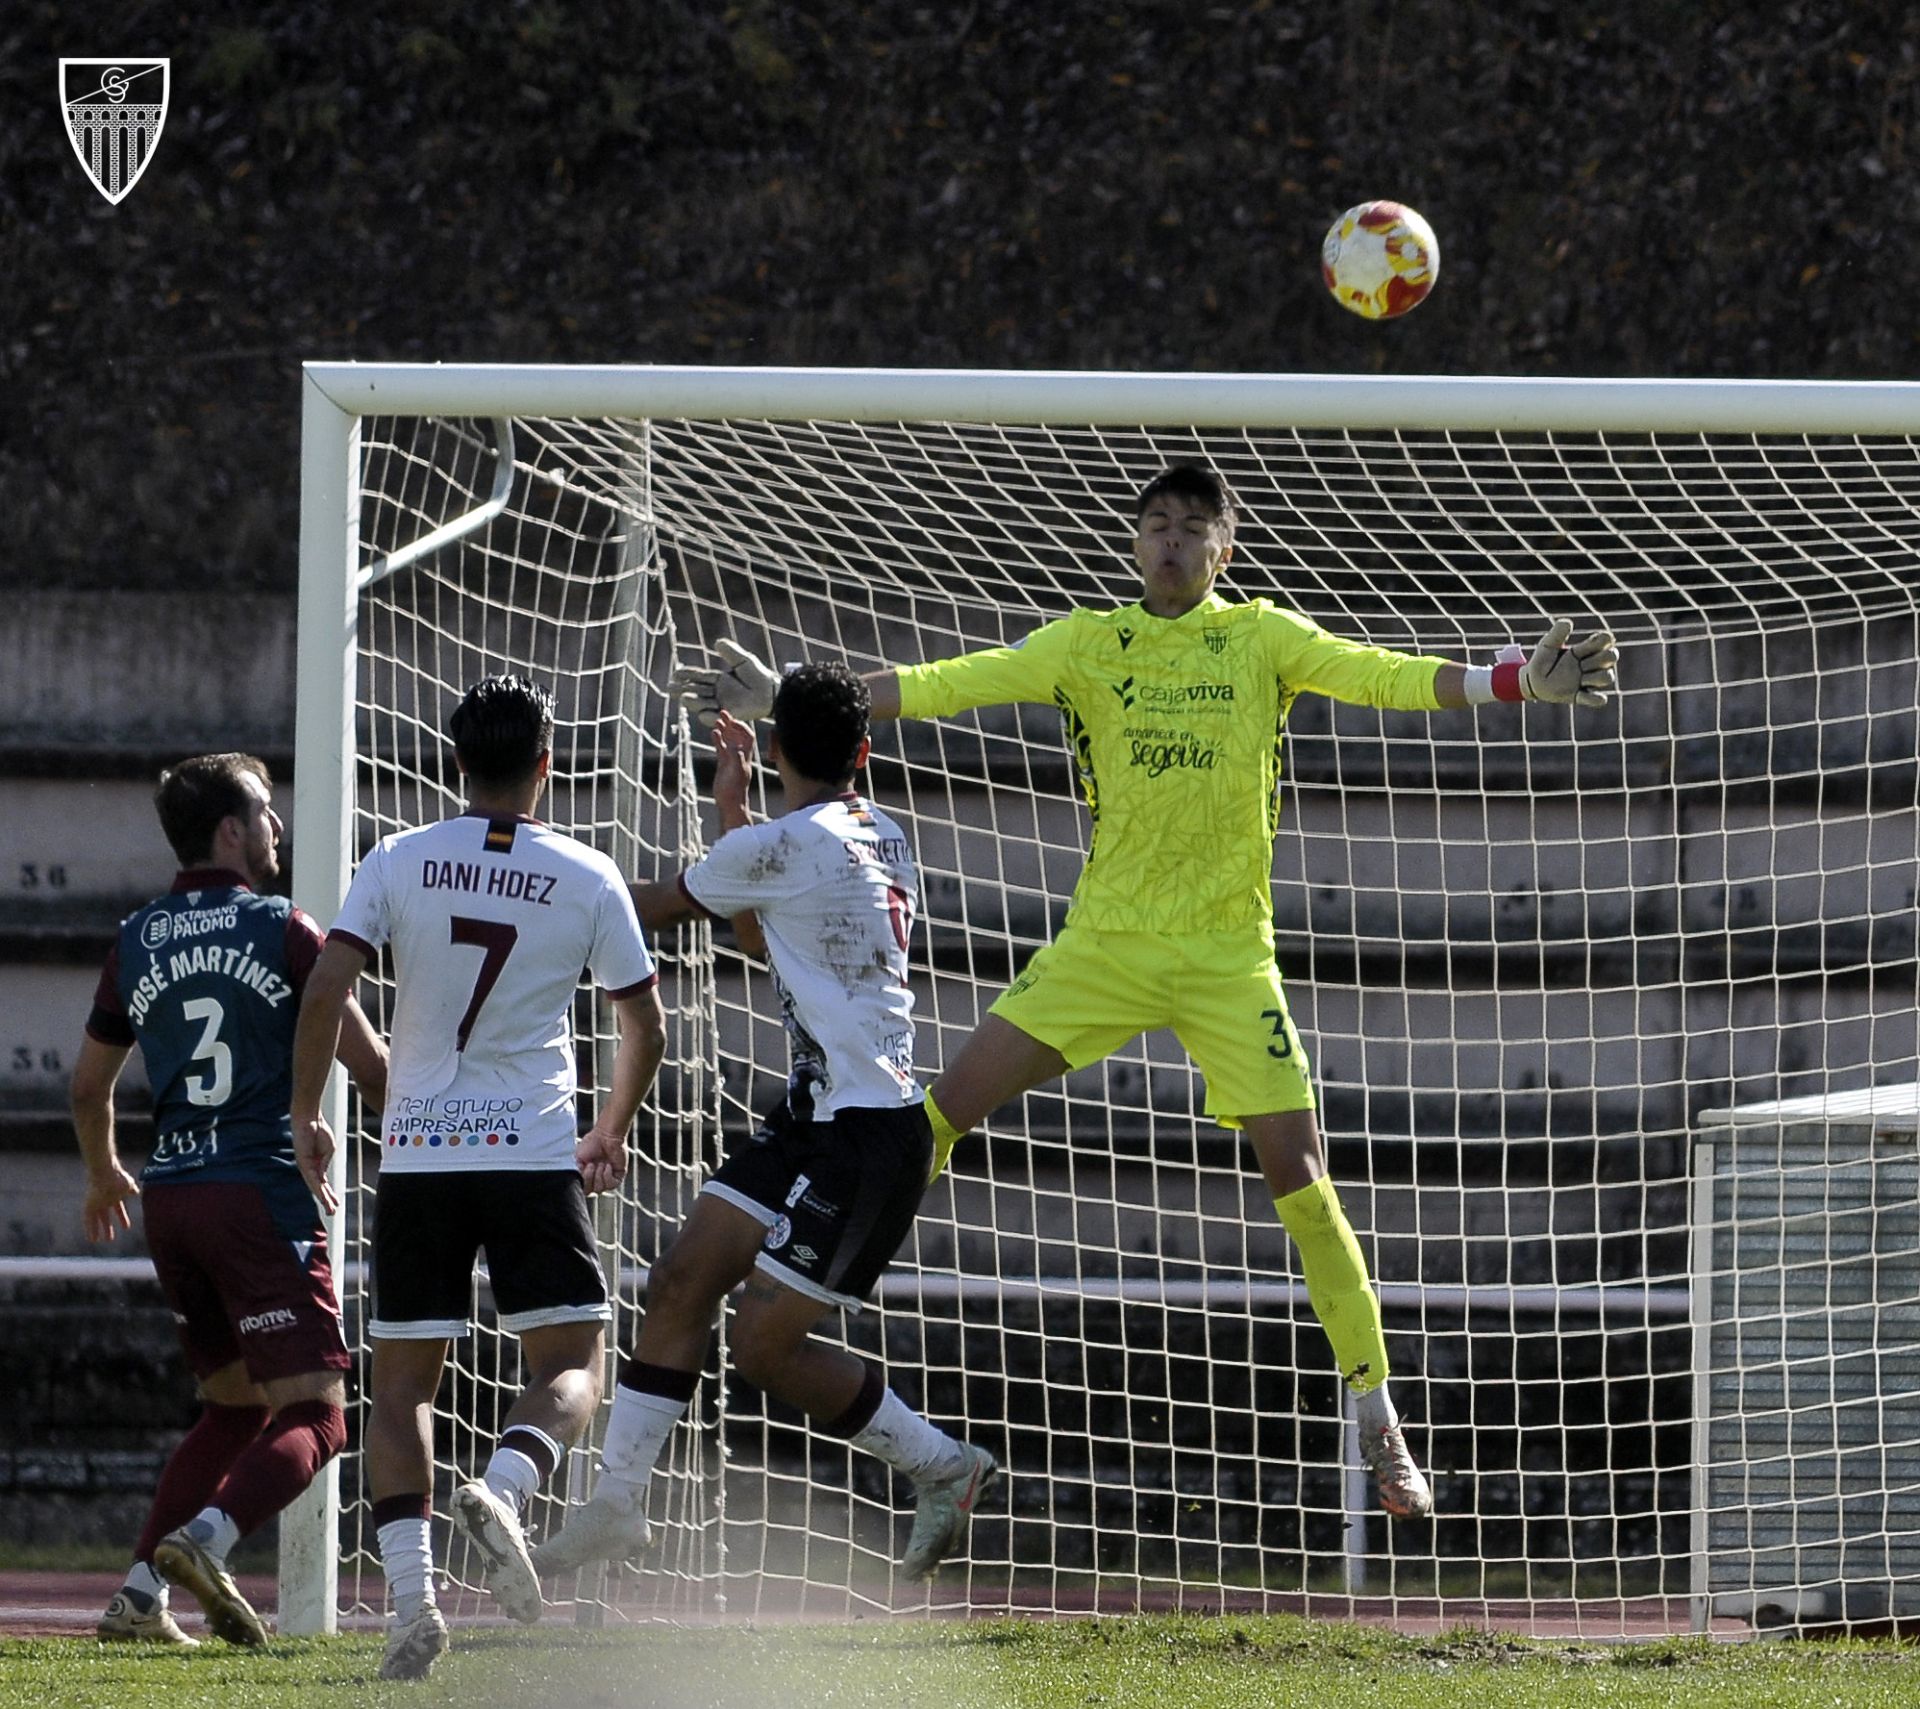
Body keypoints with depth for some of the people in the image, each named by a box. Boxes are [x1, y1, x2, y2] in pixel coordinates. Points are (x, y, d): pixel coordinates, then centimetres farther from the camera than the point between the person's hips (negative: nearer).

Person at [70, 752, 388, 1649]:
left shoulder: (135, 942, 11)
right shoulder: (283, 930, -4)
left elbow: (89, 1085, 20)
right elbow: (369, 1067, -4)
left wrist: (104, 1176, 38)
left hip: (170, 1198, 6)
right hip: (262, 1195, -6)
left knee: (233, 1407, 19)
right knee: (313, 1413, -6)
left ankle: (140, 1595, 8)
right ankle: (207, 1538, -32)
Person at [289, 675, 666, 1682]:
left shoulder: (395, 863, 2)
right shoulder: (587, 879, 2)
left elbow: (325, 993, -6)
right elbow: (645, 1027, 9)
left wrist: (304, 1118, 7)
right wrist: (610, 1132, 26)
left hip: (417, 1155, 1)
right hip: (535, 1154, -1)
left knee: (403, 1380, 8)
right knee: (570, 1367, 5)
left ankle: (410, 1591, -8)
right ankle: (502, 1488, -26)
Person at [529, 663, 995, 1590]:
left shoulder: (781, 846, -16)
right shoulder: (880, 838, 11)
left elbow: (653, 907, 0)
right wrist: (732, 808, 29)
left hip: (863, 1137, -9)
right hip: (814, 1117, 9)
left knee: (762, 1346, -5)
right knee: (682, 1281, 5)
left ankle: (942, 1465, 10)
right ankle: (616, 1504, 7)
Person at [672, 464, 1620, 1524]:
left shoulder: (1261, 638, 2)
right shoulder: (1086, 644, 5)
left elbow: (1381, 677, -9)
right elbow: (945, 686, 1)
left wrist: (1516, 682, -24)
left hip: (1229, 951, -2)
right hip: (1103, 943, 2)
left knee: (1298, 1174, -8)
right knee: (943, 1111, -6)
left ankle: (1379, 1424, -1)